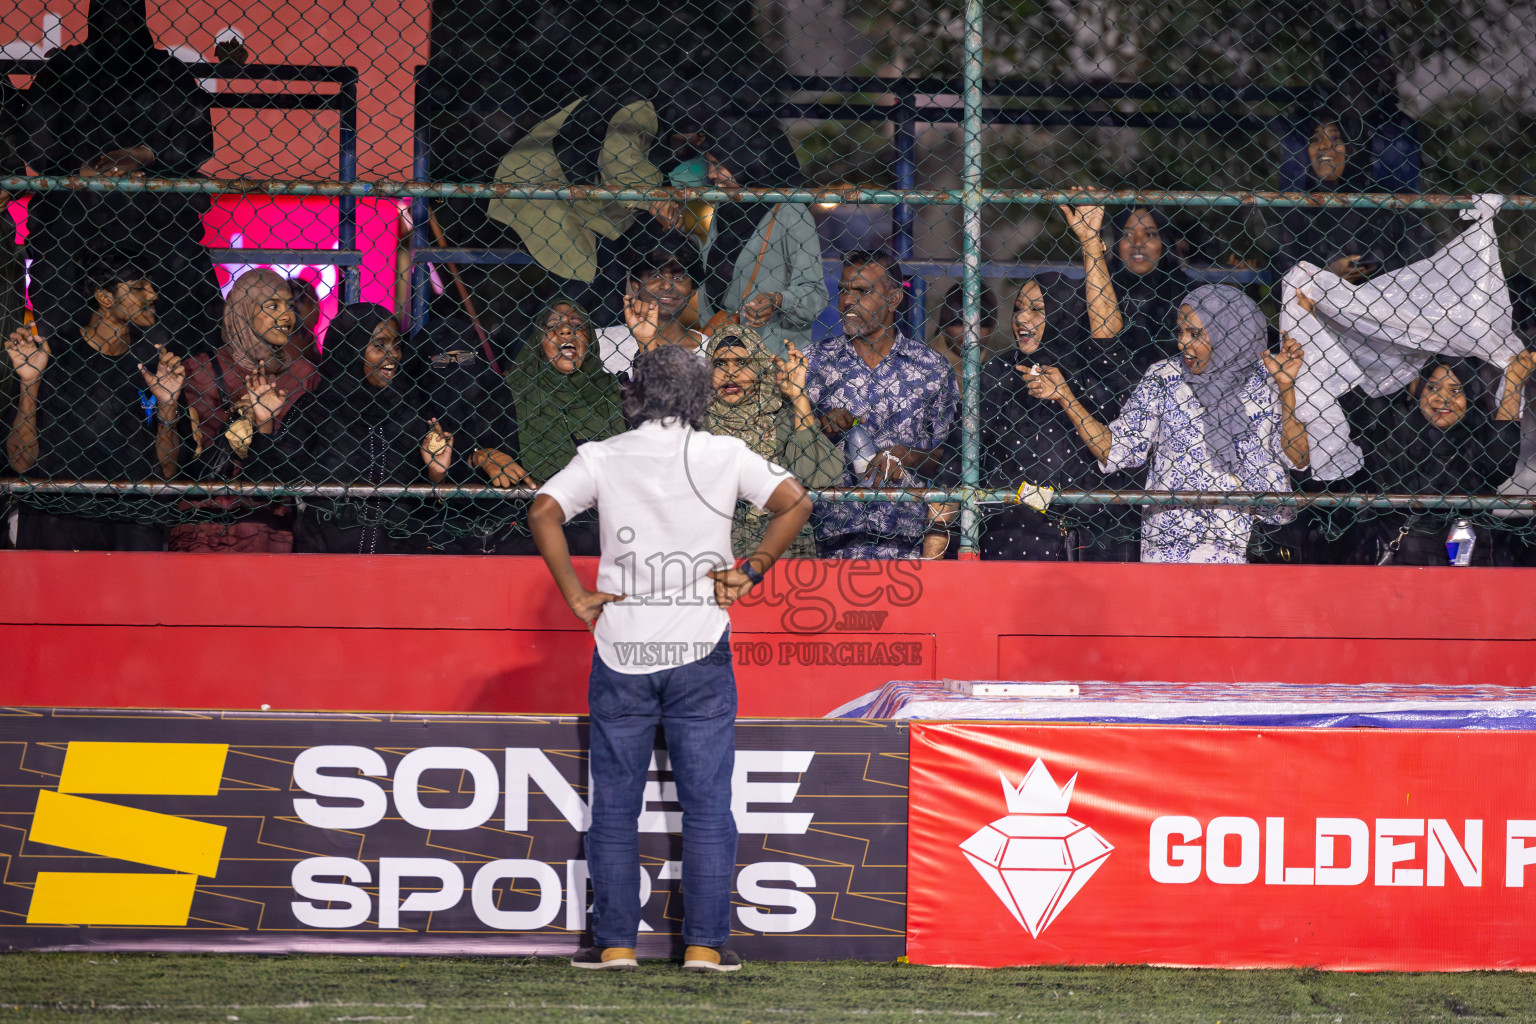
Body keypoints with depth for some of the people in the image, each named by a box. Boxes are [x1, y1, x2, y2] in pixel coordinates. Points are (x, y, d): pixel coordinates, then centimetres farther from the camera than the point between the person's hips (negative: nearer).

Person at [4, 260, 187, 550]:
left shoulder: (156, 365, 13)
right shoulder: (53, 354, 4)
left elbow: (165, 471, 12)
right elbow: (22, 461, 1)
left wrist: (168, 404, -1)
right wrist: (29, 384, -8)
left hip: (134, 525, 3)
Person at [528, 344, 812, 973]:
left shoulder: (602, 457, 2)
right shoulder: (724, 456, 1)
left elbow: (544, 512, -9)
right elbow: (795, 502, -5)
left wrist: (576, 596, -5)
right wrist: (750, 570, 0)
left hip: (621, 651, 0)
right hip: (700, 654, 0)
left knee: (614, 808, 7)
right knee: (706, 805, 4)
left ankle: (615, 943, 7)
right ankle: (705, 944, 2)